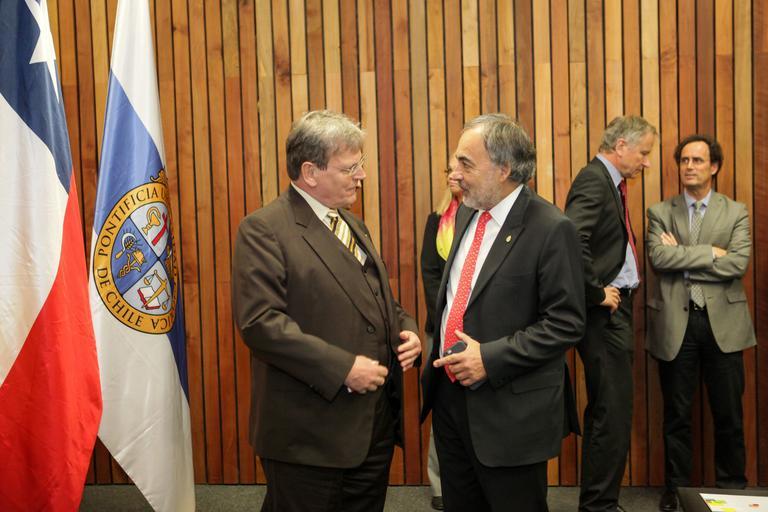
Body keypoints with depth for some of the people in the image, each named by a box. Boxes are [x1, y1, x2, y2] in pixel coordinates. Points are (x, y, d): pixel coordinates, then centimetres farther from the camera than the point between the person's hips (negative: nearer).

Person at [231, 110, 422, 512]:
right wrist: (342, 368, -23)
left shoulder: (352, 223, 15)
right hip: (309, 432, -7)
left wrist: (406, 329, 1)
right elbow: (259, 322, -22)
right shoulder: (264, 230, -12)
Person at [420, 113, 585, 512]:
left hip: (509, 409, -7)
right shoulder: (465, 214, 7)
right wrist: (441, 356, 9)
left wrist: (491, 359, -21)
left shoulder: (551, 228, -16)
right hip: (449, 395, 7)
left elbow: (566, 323, -17)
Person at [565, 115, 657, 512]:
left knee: (605, 412, 17)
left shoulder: (609, 182, 16)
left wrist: (615, 291, 7)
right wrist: (597, 293, -20)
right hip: (605, 313, -10)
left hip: (613, 310, 11)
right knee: (613, 413, -5)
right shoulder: (593, 180, -15)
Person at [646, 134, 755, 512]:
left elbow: (738, 264, -11)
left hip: (723, 322, 0)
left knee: (728, 413, 9)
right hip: (675, 323, 0)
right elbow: (658, 257, -12)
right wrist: (709, 253, -13)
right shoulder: (660, 212, 5)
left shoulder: (736, 212, 5)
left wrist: (682, 257, -11)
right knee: (676, 413, 9)